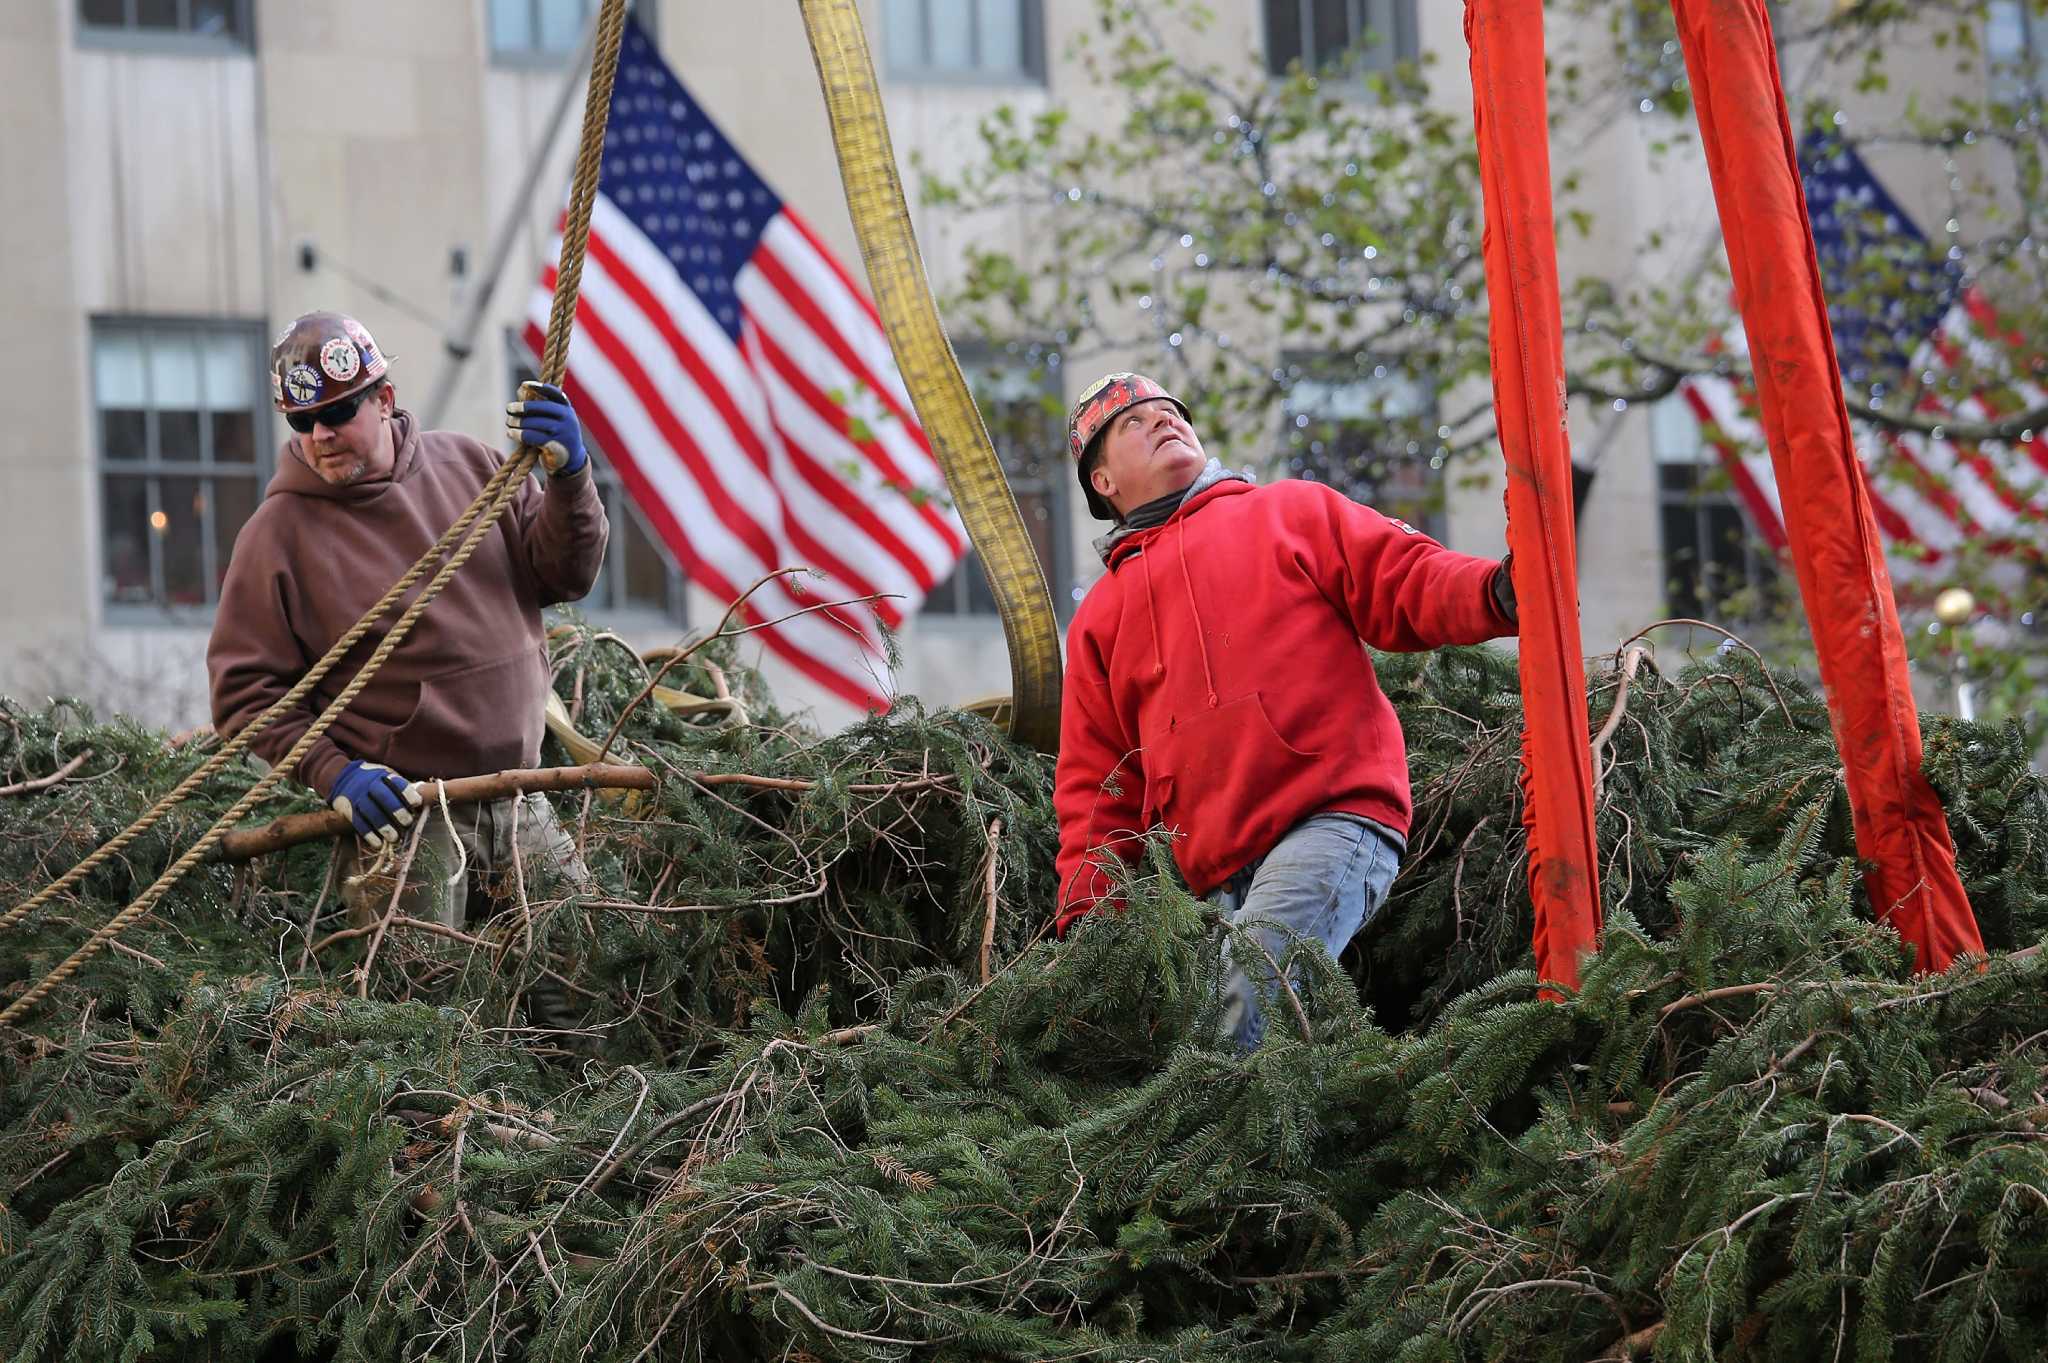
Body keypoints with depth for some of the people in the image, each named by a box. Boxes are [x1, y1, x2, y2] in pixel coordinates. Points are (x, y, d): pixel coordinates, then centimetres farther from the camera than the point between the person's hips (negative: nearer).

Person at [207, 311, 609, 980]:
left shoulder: (468, 466, 7)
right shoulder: (279, 533, -6)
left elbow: (566, 576, 5)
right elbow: (242, 690, -6)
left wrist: (568, 474, -12)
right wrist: (333, 773, -18)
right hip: (397, 811, -5)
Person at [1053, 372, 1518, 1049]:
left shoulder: (1293, 511, 20)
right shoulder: (1100, 618, 27)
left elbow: (1407, 584, 7)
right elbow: (1097, 786, 23)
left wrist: (1497, 592, -15)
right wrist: (1084, 913, 8)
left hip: (1334, 819, -4)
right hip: (1218, 878, 4)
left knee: (1242, 1000, -28)